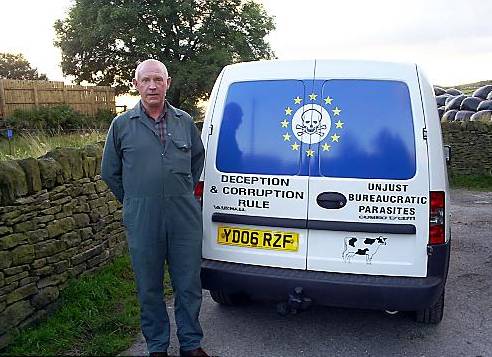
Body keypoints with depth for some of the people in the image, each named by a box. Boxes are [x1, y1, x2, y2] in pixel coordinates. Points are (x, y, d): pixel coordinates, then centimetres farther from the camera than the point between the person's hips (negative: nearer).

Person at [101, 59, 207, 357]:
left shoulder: (184, 121, 7)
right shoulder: (122, 125, 1)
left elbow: (198, 157, 22)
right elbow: (109, 172, 10)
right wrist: (134, 202, 10)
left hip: (186, 218, 1)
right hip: (142, 221, -1)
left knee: (189, 285, 9)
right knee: (150, 288, 11)